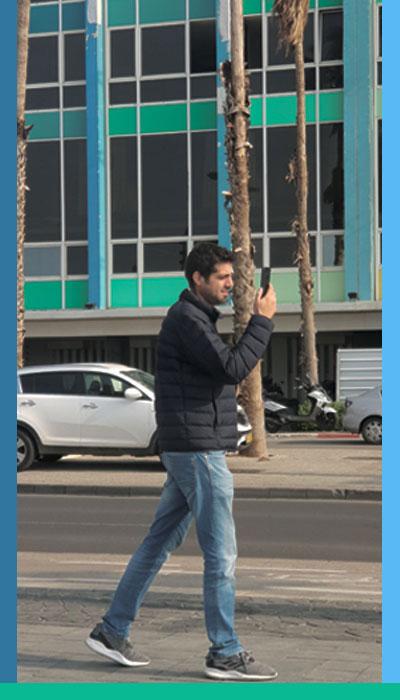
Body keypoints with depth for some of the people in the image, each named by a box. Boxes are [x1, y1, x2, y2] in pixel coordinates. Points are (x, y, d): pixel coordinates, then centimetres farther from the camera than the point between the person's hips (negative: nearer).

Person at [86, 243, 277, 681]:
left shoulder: (196, 318, 19)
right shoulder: (187, 319, -13)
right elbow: (232, 370, -21)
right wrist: (262, 320, -16)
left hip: (190, 451, 10)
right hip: (198, 450, -10)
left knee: (160, 543, 13)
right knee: (220, 554, -5)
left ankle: (112, 631, 18)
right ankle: (225, 654, 2)